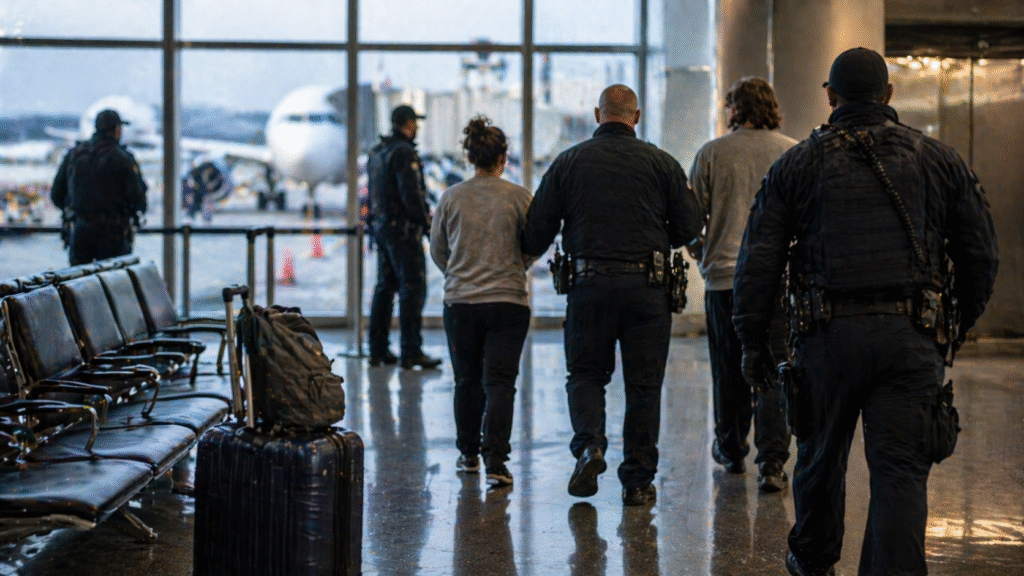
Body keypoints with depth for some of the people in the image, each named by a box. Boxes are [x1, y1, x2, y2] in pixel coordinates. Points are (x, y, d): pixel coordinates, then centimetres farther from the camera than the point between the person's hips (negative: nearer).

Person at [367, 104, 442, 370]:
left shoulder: (376, 152, 15)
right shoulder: (404, 152, -15)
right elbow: (411, 193, -20)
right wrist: (425, 220, -11)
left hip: (380, 226, 9)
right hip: (403, 229, -9)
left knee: (384, 287, 13)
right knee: (413, 287, -7)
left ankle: (378, 350, 16)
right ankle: (411, 352, -9)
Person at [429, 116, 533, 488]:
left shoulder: (451, 198, -1)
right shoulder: (518, 197, -6)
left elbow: (437, 251, 9)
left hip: (460, 302, 2)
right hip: (509, 300, -2)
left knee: (467, 381, 15)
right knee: (500, 383, -2)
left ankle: (468, 455, 26)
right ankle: (496, 460, -12)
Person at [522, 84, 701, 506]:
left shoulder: (568, 162, 4)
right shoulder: (661, 163, 3)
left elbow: (538, 227, 3)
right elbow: (689, 228, 3)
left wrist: (529, 255, 26)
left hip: (590, 284, 0)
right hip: (647, 286, 0)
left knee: (585, 372, 15)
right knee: (643, 384, 7)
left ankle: (589, 444, -10)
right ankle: (638, 482, 10)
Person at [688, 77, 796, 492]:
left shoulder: (712, 153, 1)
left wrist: (700, 254, 22)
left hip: (724, 276, 0)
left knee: (729, 369, 14)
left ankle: (731, 449, 31)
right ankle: (772, 462, -8)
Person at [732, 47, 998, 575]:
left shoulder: (796, 164, 5)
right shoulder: (938, 160, 8)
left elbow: (758, 260, 1)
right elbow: (980, 255, 10)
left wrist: (752, 339, 7)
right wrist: (959, 325, 22)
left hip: (828, 334, 1)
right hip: (912, 338, 0)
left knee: (820, 457, 18)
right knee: (901, 470, -1)